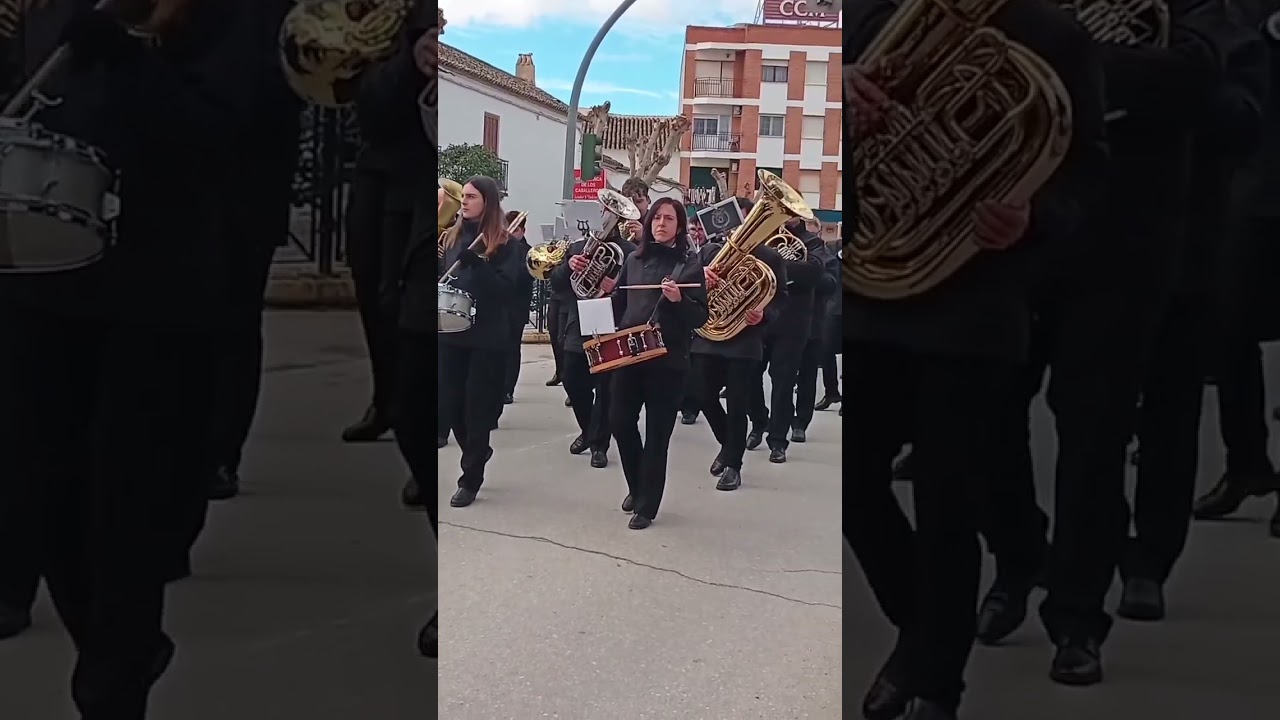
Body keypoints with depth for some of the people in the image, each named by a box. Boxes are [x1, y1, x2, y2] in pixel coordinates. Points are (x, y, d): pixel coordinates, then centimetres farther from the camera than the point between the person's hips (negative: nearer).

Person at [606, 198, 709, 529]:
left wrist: (678, 299, -22)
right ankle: (636, 487, 28)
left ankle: (646, 506, 13)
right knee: (620, 421, 3)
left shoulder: (689, 264, -3)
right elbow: (620, 303, 18)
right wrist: (608, 289, 0)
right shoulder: (635, 259, 9)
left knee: (657, 434, 2)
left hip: (668, 359, -4)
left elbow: (701, 317, -7)